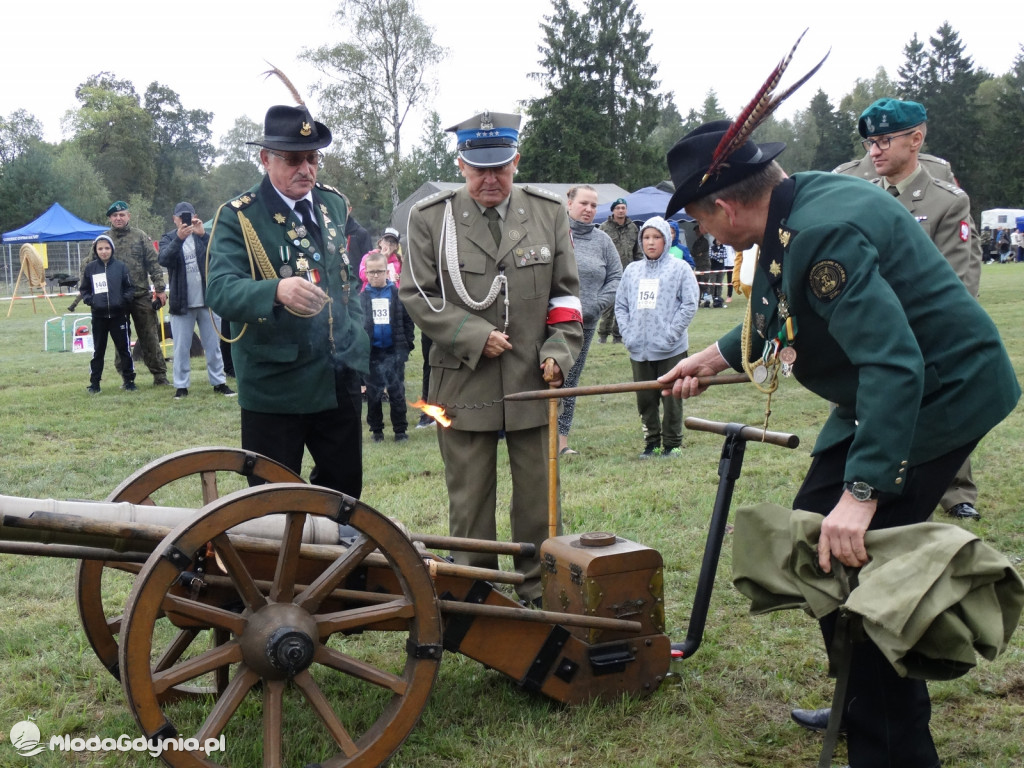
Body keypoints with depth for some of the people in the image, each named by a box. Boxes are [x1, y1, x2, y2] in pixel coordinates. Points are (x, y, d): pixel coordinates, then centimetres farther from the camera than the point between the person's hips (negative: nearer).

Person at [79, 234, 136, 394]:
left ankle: (129, 380, 16)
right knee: (98, 350, 8)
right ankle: (94, 383, 14)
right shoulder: (90, 268, 2)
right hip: (98, 316, 1)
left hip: (119, 315, -1)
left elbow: (130, 288, 2)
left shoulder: (120, 266, -2)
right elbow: (83, 290, 10)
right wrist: (90, 300, -6)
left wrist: (124, 300, -13)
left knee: (124, 348, 5)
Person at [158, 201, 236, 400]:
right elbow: (163, 259, -17)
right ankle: (181, 386, 9)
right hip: (181, 302, -1)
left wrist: (203, 235, -26)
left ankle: (219, 382, 15)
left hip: (207, 300, 1)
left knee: (213, 344, 8)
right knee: (181, 347, 3)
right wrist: (179, 238, -31)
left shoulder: (203, 236, 6)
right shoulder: (169, 238, 3)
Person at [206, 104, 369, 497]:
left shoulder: (334, 204, 9)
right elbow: (220, 290, -23)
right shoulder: (238, 218, -9)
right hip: (274, 387, -5)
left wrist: (356, 343, 9)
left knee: (346, 485, 15)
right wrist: (277, 291, -42)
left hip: (340, 379, 5)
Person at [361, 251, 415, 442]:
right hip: (371, 352, 1)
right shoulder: (362, 297, 2)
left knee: (397, 391, 4)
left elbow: (407, 320, 2)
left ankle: (400, 430, 11)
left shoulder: (397, 294, 0)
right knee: (373, 393, 8)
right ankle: (376, 430, 19)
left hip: (394, 351, -1)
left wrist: (408, 344, -4)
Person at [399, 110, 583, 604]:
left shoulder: (549, 213, 5)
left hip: (534, 381, 2)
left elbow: (565, 291, 10)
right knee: (469, 503, 8)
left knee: (539, 497, 11)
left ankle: (540, 595, 26)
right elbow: (416, 295, -1)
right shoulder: (430, 218, -1)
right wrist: (475, 336, -11)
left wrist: (560, 349, -3)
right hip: (464, 384, -1)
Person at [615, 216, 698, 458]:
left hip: (670, 349, -4)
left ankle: (672, 444, 14)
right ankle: (651, 442, 22)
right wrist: (627, 334, 0)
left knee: (671, 398, 3)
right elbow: (621, 304, 13)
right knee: (645, 399, 10)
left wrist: (671, 334, -12)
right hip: (638, 349, 4)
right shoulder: (632, 270, 11)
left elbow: (689, 304, -6)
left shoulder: (680, 268, -1)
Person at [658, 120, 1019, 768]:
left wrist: (862, 491, -37)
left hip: (940, 394, -10)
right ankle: (859, 706, 31)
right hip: (881, 391, 10)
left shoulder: (824, 232, -29)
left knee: (850, 561, -9)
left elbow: (893, 364, -35)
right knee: (811, 535, 14)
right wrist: (715, 357, 22)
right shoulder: (795, 208, 3)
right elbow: (781, 316, 21)